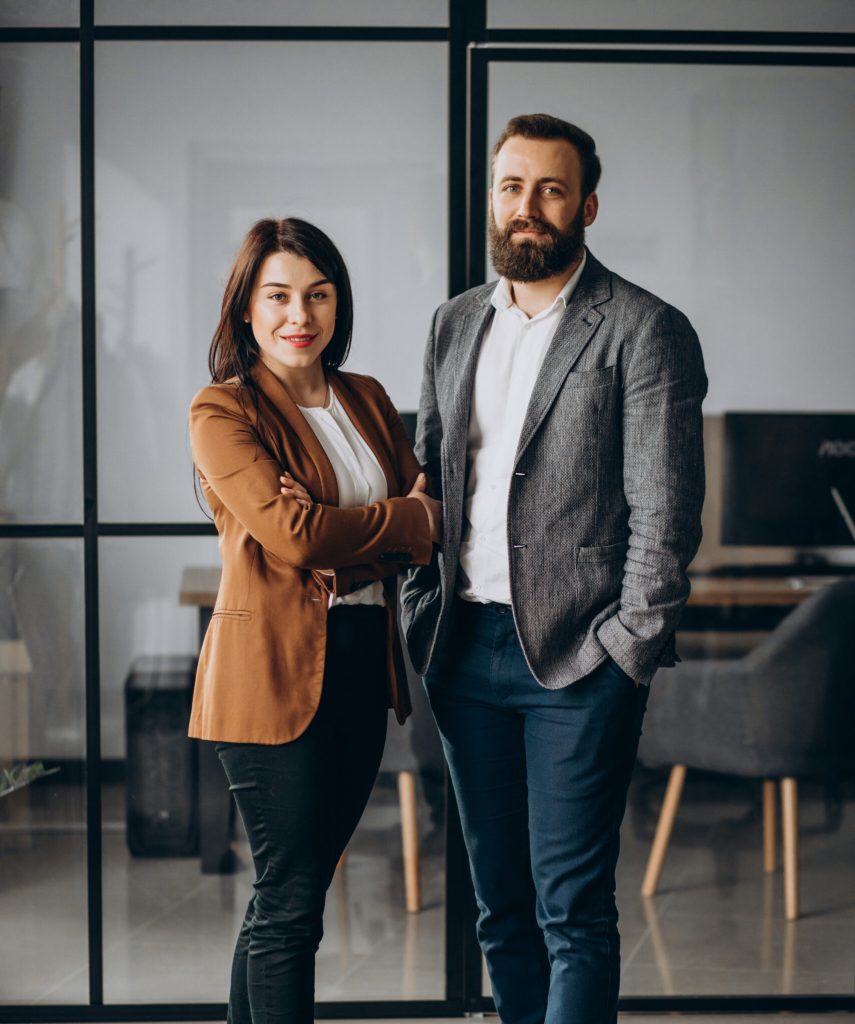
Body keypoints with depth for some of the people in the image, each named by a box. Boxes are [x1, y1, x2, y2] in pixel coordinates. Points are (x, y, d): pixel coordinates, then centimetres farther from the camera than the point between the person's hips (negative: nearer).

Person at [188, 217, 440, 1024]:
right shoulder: (221, 412, -7)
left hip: (363, 667, 6)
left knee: (289, 891, 14)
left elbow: (429, 518, 6)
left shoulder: (367, 401, 13)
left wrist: (349, 550, -13)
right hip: (273, 671, -6)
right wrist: (415, 518, -7)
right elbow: (294, 534, -18)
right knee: (290, 903, -3)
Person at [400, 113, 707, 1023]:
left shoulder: (644, 331, -5)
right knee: (500, 903, 14)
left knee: (572, 909, -4)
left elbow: (664, 513, -8)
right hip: (465, 653, 6)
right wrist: (421, 619, 9)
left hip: (577, 658, -6)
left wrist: (628, 650, -12)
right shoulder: (454, 324, 13)